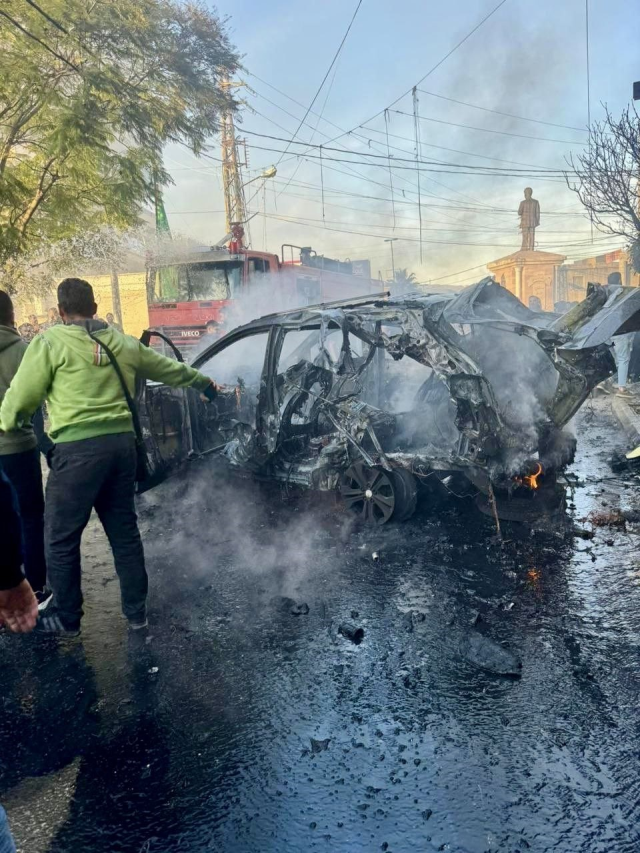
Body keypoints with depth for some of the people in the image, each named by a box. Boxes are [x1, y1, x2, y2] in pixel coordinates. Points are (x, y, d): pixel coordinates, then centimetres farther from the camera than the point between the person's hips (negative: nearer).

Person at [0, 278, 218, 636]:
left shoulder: (50, 342, -2)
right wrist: (205, 382, 43)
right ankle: (137, 610, 25)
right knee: (125, 532, 16)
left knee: (61, 537, 9)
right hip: (122, 443, 6)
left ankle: (66, 618, 20)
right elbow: (171, 369, 26)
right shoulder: (124, 343, 14)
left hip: (78, 448, -6)